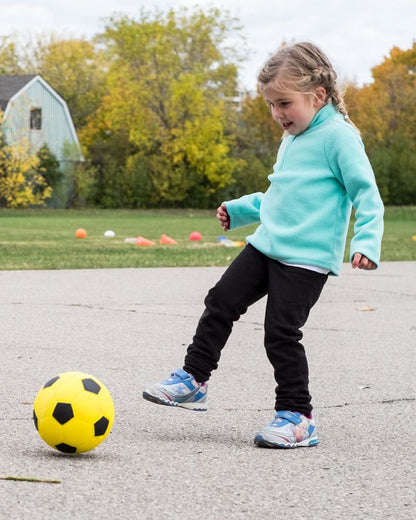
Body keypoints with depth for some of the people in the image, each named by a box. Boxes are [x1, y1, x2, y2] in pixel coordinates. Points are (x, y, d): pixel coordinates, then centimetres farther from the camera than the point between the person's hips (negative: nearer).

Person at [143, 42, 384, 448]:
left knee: (281, 333, -9)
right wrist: (241, 209, 28)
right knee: (220, 303, 8)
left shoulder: (337, 136, -11)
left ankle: (297, 416, 4)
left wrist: (366, 241, -25)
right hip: (265, 246, 9)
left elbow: (366, 194, -14)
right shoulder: (292, 139, 16)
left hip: (307, 258, -9)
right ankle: (193, 379, 20)